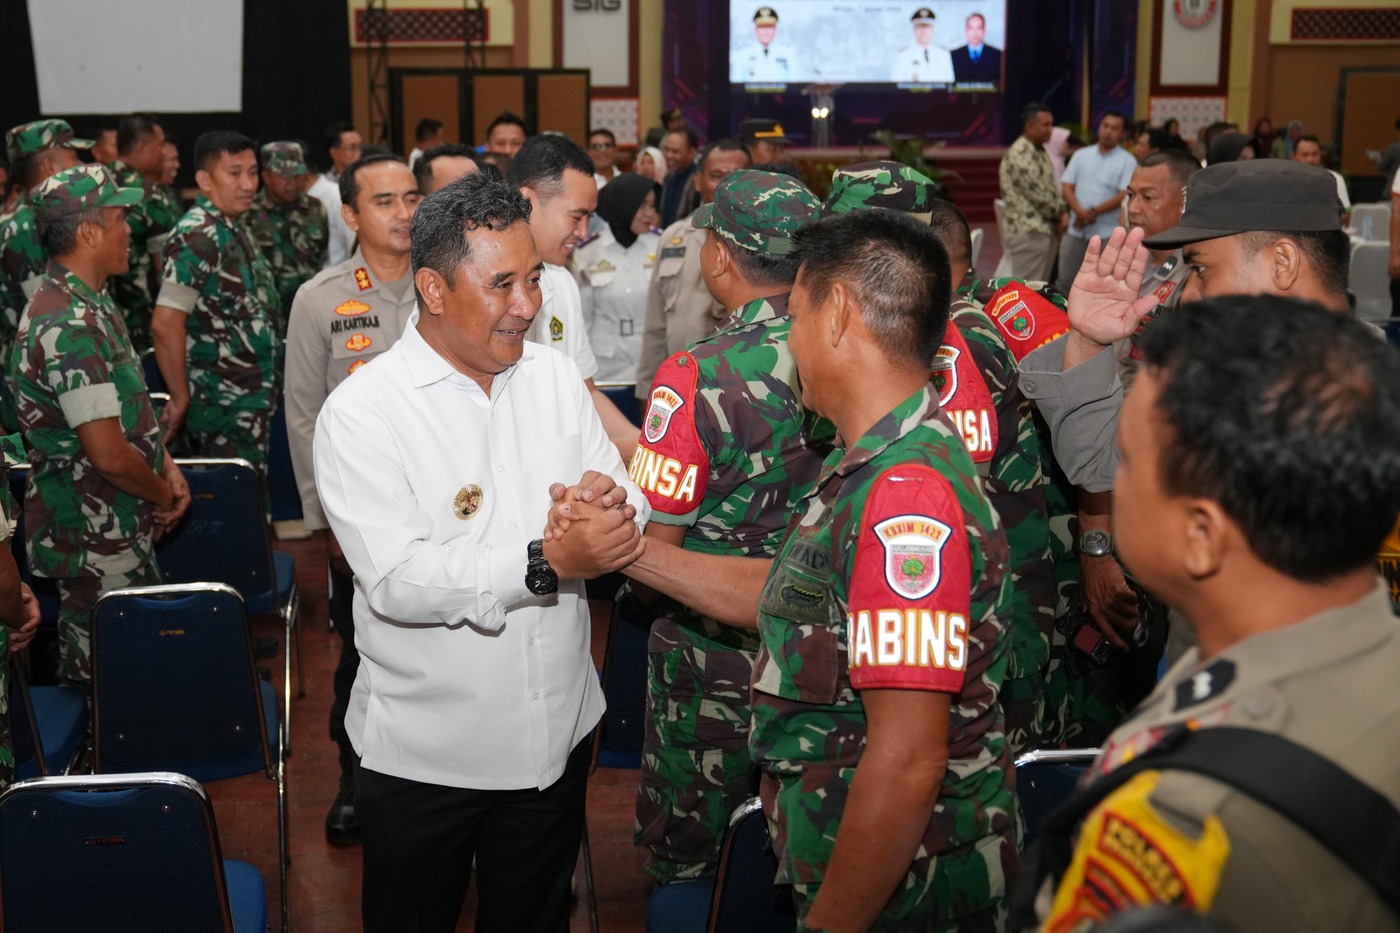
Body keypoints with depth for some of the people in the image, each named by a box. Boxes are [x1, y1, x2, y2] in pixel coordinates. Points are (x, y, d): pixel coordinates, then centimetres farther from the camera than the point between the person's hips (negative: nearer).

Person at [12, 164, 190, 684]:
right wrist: (161, 494, -8)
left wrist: (167, 466, 7)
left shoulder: (89, 304, 10)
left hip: (121, 532, 10)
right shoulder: (69, 327, -24)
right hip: (95, 545, -10)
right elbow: (109, 454, -26)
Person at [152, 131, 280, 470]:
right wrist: (180, 398, -15)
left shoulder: (235, 229, 13)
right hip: (225, 406, -9)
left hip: (255, 401, 9)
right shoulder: (198, 237, -16)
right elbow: (165, 323, -22)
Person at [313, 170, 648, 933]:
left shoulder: (555, 377, 1)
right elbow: (396, 582, -25)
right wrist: (546, 562, -34)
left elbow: (631, 504, 1)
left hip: (557, 733, 4)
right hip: (423, 756, -4)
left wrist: (612, 505, -23)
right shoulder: (362, 412, -16)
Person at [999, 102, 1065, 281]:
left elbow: (1051, 188, 20)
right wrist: (1058, 212, -2)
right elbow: (1037, 193, -18)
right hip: (1028, 231, -10)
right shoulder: (1019, 154, -16)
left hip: (1045, 229, 10)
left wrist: (1061, 212, 2)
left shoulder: (1041, 152, 16)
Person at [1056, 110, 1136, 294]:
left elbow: (1124, 196, -10)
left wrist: (1093, 212, -16)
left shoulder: (1127, 161, -1)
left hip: (1107, 233, -4)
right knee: (1065, 280, 8)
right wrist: (1080, 211, -13)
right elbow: (1067, 187, 5)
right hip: (1076, 230, 4)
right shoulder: (1081, 155, 11)